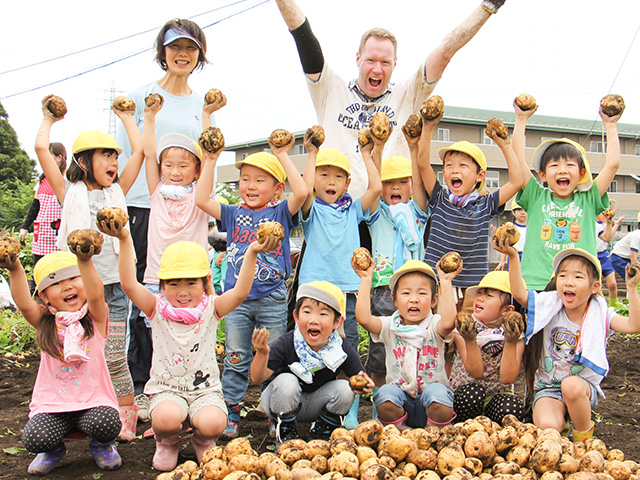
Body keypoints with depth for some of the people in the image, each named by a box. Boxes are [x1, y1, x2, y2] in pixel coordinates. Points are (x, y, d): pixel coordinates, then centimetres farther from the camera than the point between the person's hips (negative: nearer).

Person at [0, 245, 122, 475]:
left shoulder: (95, 318, -2)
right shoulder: (44, 323, 3)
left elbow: (95, 295, -24)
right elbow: (24, 304, -18)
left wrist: (85, 262, -44)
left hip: (94, 401, -1)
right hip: (52, 404, 2)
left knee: (107, 425, -30)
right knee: (34, 438, -24)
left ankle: (101, 445, 9)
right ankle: (54, 449, 15)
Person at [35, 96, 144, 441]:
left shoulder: (117, 192, 11)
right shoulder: (70, 193, 5)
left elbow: (140, 151, 8)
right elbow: (42, 148, -1)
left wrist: (125, 116, 19)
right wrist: (48, 119, 15)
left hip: (113, 286, 1)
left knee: (114, 357, -1)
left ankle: (126, 419, 8)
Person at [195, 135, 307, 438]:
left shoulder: (280, 213, 2)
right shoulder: (234, 214, 9)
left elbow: (301, 192, -16)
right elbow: (202, 199, 0)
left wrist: (282, 155, -11)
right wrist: (210, 160, -1)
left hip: (272, 299, -2)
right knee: (235, 360, 8)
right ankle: (230, 413, 17)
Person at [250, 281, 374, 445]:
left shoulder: (342, 350, -19)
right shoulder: (286, 344, -26)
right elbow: (258, 378, -25)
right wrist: (262, 354, -45)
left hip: (314, 405, 2)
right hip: (281, 403, -2)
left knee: (344, 389, -22)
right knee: (286, 381, -33)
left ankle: (321, 431, 7)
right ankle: (285, 431, -4)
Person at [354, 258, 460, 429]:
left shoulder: (434, 326, -4)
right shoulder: (390, 327, 1)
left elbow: (448, 322, -31)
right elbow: (363, 318, -20)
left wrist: (445, 282, -24)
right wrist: (366, 279, -14)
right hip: (401, 398, 1)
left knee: (437, 392, -33)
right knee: (386, 393, -30)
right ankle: (401, 432, -1)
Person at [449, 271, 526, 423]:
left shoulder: (516, 334, -6)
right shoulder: (464, 328, -9)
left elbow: (508, 378, -19)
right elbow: (476, 373, -18)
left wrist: (511, 342, -30)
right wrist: (470, 341, -33)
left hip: (497, 394, 1)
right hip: (464, 392, -1)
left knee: (513, 408, -32)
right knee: (472, 392, -35)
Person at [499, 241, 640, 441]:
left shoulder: (600, 314, -4)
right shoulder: (550, 307, -3)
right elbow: (519, 294, -16)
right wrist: (513, 257, -25)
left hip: (585, 386, 0)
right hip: (548, 387, 0)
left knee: (571, 385, -36)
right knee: (546, 427, -28)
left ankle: (584, 437, -8)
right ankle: (561, 425, 12)